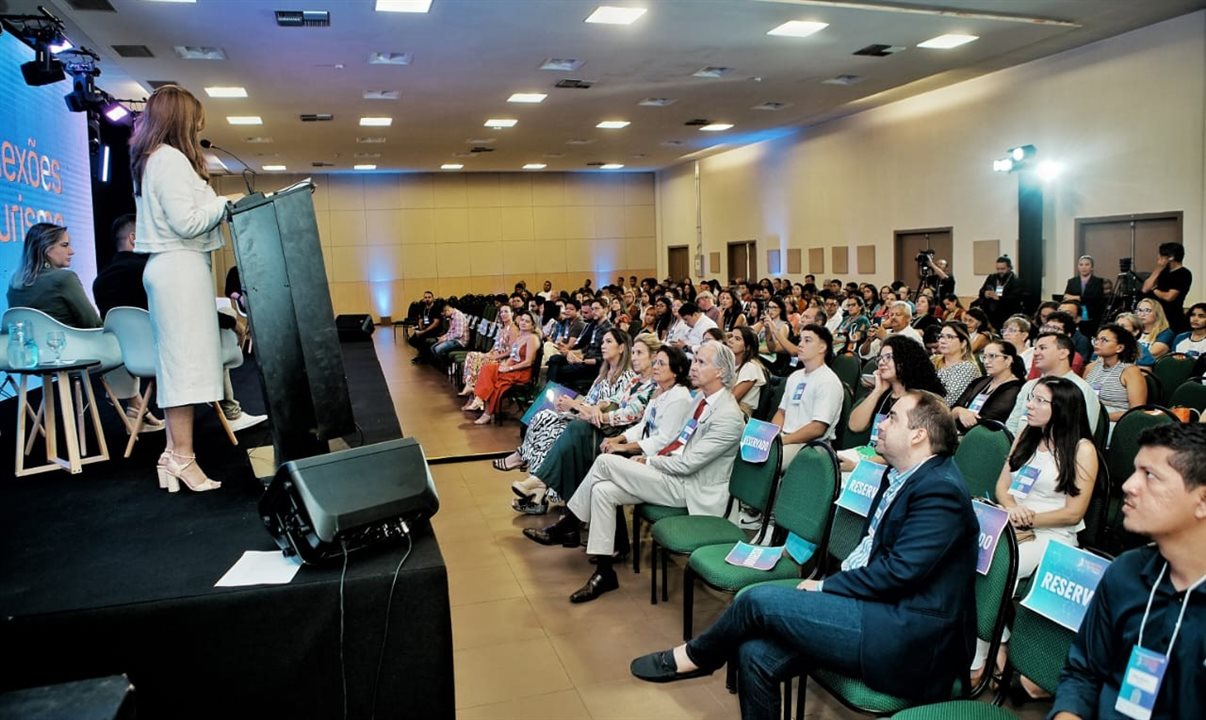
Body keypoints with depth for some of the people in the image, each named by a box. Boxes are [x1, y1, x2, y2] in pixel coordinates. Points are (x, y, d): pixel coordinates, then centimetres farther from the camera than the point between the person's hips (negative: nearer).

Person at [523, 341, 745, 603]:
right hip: (673, 473, 9)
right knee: (602, 490, -11)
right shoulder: (703, 398, 8)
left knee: (605, 462, -18)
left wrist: (649, 461, -7)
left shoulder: (729, 417, -20)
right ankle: (604, 572, -3)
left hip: (689, 488, -9)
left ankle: (567, 527, 0)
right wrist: (650, 458, 3)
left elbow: (687, 464, -20)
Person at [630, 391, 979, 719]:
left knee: (760, 599, -15)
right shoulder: (901, 476, 15)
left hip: (908, 638, -8)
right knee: (755, 655, -8)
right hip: (880, 611, 8)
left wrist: (824, 587, -10)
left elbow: (899, 571, -20)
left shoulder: (940, 490, -15)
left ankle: (695, 656, 12)